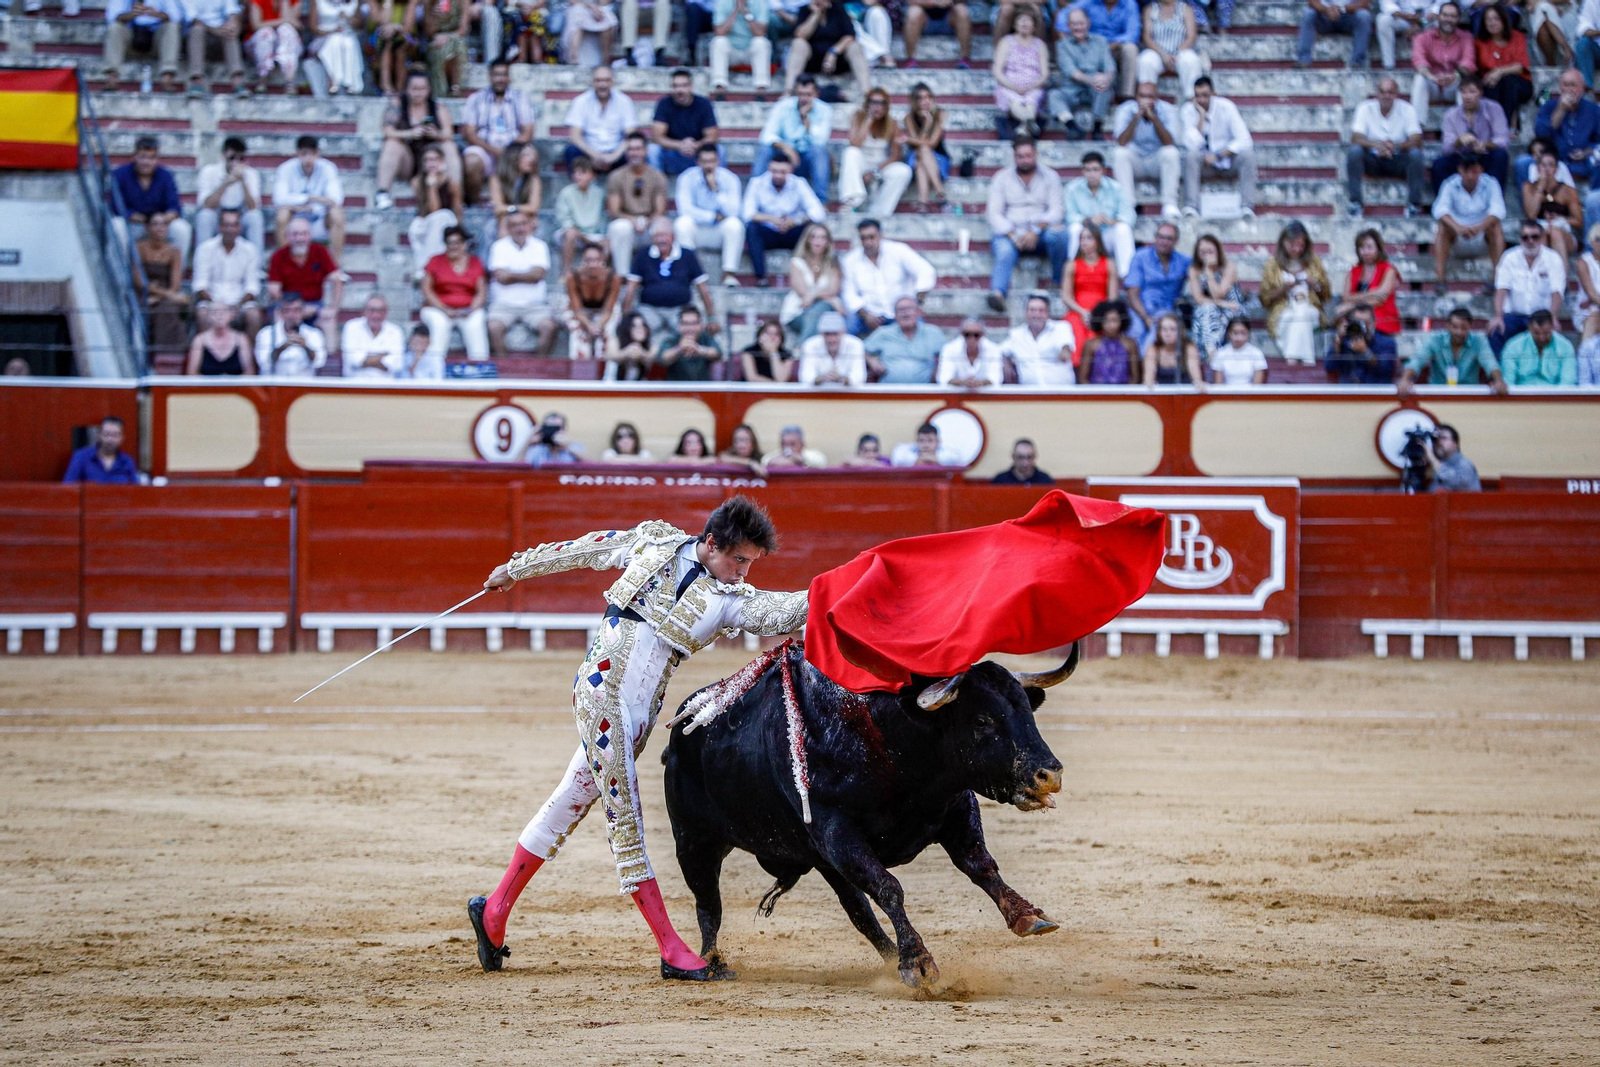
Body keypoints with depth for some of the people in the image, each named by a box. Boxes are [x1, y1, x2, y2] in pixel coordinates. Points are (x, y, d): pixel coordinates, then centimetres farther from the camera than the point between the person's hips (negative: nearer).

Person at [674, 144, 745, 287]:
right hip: (696, 229, -1)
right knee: (683, 222, -32)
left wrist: (716, 189, -25)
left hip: (720, 232, 1)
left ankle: (729, 273, -25)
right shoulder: (687, 178, -8)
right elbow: (685, 209, -18)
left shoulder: (729, 178, -6)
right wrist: (713, 216, -16)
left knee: (734, 223, -30)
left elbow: (733, 212, -17)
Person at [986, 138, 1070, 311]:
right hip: (1010, 233, -1)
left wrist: (1036, 230, -18)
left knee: (1058, 233, -33)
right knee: (1004, 252, -34)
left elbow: (1055, 211, 0)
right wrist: (1013, 236, -15)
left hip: (1040, 235, 1)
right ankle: (997, 292, -58)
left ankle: (1060, 281, -22)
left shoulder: (1050, 177, 11)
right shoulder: (1001, 178, 11)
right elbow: (995, 214, 2)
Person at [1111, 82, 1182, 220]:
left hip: (1159, 160, 0)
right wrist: (1137, 117, -36)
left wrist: (1154, 118, -38)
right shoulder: (1126, 110, -12)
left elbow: (1169, 143, -28)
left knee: (1171, 152, -31)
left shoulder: (1167, 110, -13)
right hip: (1136, 160, 0)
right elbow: (1121, 143, -26)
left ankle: (1169, 205, -28)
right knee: (1119, 153, -29)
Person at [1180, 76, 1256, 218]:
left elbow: (1245, 141, -18)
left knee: (1247, 154, -30)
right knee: (1191, 154, -32)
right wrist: (1202, 116, -23)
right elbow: (1192, 145, -22)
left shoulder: (1226, 107, -11)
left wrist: (1219, 156, -24)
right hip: (1204, 164, 0)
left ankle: (1247, 208, -33)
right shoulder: (1187, 111, -9)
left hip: (1228, 162, 0)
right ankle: (1191, 208, -38)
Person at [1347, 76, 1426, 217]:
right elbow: (1356, 138, -17)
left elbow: (1416, 141, -17)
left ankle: (1414, 203, -23)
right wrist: (1376, 145, -38)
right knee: (1354, 151, -29)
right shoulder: (1365, 109, -6)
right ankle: (1354, 202, -25)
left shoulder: (1407, 110, -6)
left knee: (1415, 154, -30)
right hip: (1373, 160, 0)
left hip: (1398, 161, 0)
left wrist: (1397, 146, -38)